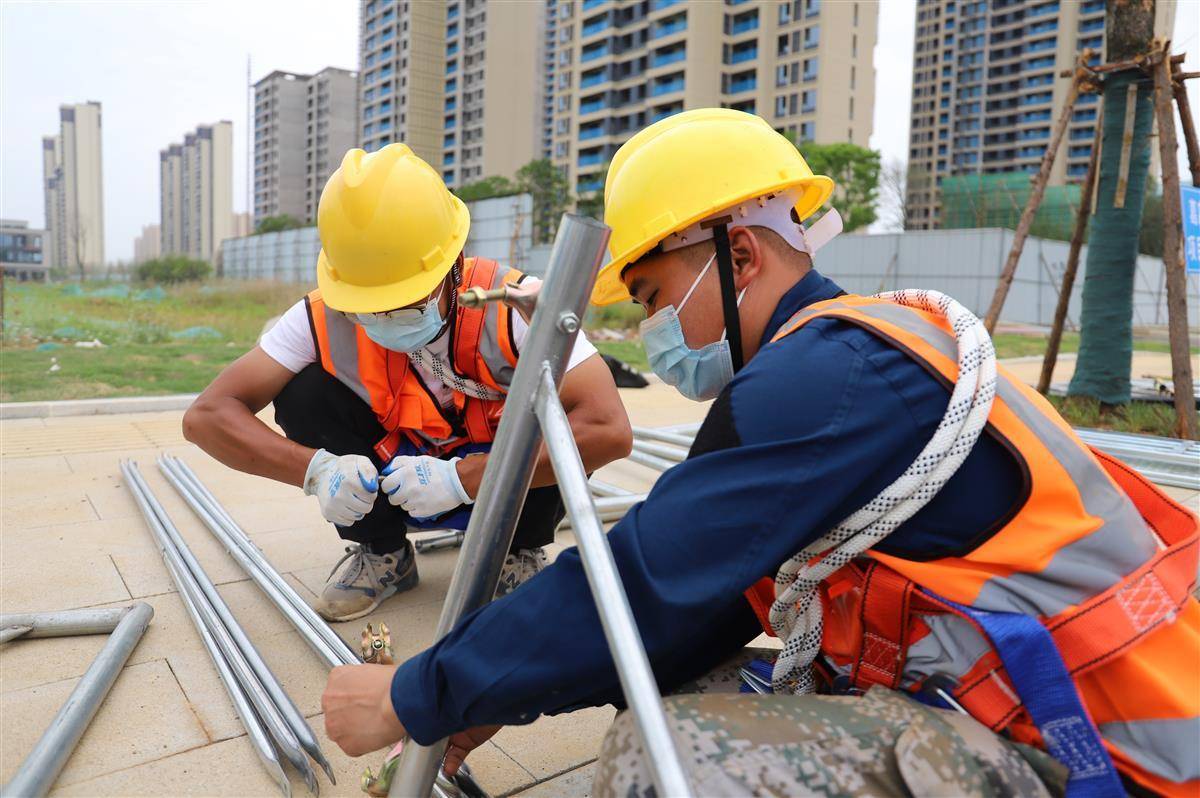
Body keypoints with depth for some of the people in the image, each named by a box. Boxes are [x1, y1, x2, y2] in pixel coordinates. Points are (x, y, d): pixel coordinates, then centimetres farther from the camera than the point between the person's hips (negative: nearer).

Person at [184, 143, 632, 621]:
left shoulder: (513, 304, -28)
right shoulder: (323, 319, -20)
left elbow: (611, 430, -39)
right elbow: (205, 416, -18)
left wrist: (462, 477, -41)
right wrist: (315, 468, -36)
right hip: (386, 488, 2)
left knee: (555, 400, -32)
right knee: (304, 389, -21)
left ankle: (518, 553, -1)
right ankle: (381, 554, 2)